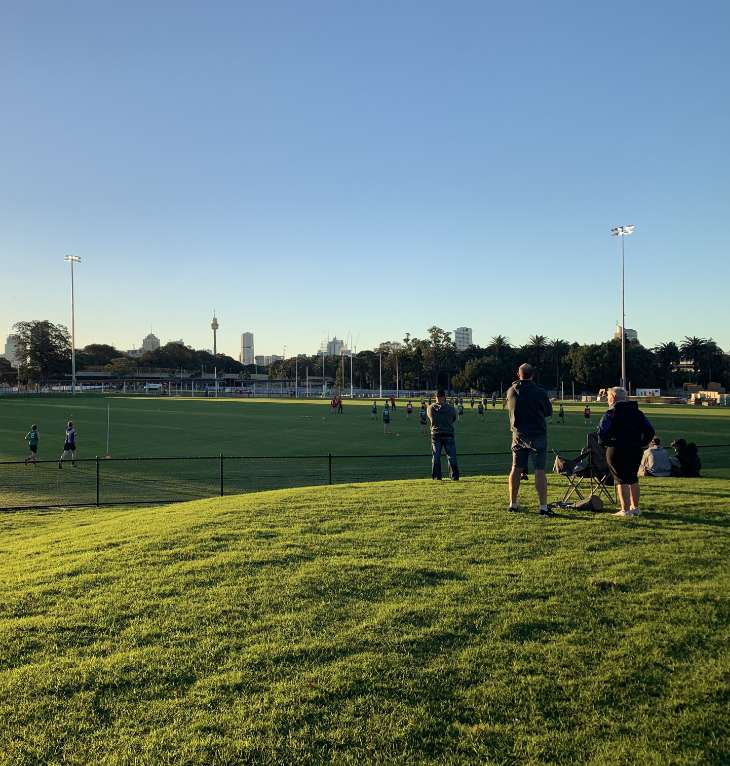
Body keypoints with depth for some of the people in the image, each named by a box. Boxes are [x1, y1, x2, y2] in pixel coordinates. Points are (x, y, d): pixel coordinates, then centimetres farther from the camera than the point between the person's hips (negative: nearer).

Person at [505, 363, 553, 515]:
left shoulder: (511, 391, -1)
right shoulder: (540, 392, -12)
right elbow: (549, 412, 2)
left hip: (518, 435, 4)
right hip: (537, 434, -4)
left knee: (516, 469, 12)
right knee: (540, 470, -3)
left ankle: (513, 503, 20)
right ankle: (543, 507, -5)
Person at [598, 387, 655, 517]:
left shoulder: (612, 412, -8)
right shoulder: (636, 412, 11)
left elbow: (602, 431, -19)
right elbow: (649, 431, 9)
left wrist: (604, 443, -3)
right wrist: (642, 443, 13)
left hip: (617, 450, -6)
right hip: (636, 450, 6)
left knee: (621, 480, 0)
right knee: (633, 478, 17)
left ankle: (625, 510, -1)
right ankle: (635, 508, 22)